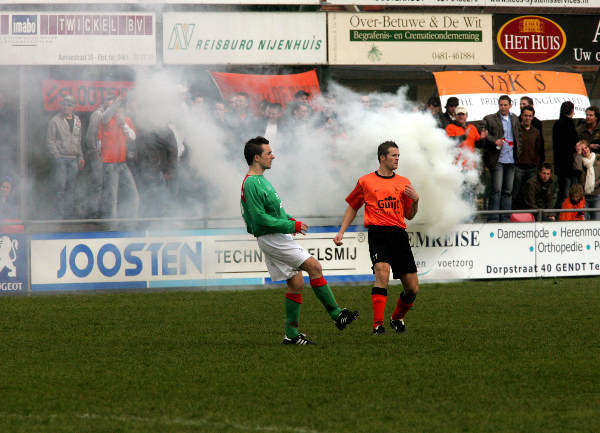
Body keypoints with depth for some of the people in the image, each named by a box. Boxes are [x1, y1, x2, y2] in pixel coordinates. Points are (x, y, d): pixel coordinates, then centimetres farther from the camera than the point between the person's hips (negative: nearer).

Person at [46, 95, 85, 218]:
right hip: (61, 158, -5)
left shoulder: (77, 120, 14)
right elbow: (50, 140, -4)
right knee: (61, 186, -7)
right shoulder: (55, 121, -3)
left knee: (71, 187, 6)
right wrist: (56, 155, -11)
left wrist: (81, 156, 15)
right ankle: (61, 214, -4)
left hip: (74, 159, 5)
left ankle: (70, 213, 9)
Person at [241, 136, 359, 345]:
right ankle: (336, 314, -7)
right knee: (314, 267, -12)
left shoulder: (260, 179, 15)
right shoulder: (251, 184, -17)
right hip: (271, 239, -10)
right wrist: (291, 226, -17)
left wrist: (288, 219, 11)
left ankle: (291, 334, 11)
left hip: (278, 239, 10)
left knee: (296, 284, 8)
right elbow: (260, 218, -22)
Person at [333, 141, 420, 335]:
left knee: (412, 288, 3)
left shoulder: (403, 183, 15)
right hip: (378, 233, -4)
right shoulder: (365, 181, 8)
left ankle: (397, 318, 31)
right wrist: (341, 232, 13)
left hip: (399, 234, 4)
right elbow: (352, 207, 20)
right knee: (382, 273, -27)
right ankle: (378, 325, -27)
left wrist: (415, 200, -1)